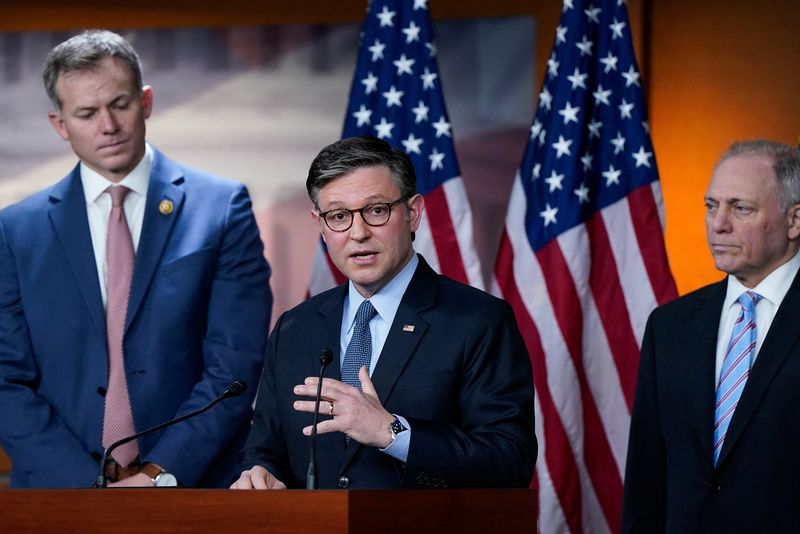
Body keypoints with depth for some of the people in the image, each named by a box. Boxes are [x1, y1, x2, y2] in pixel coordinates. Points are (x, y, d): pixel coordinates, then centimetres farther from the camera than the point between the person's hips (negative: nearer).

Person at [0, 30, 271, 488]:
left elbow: (236, 366, -7)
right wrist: (88, 482, -14)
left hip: (192, 482, -1)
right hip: (61, 484, 1)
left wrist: (160, 475, -16)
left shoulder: (222, 208, -1)